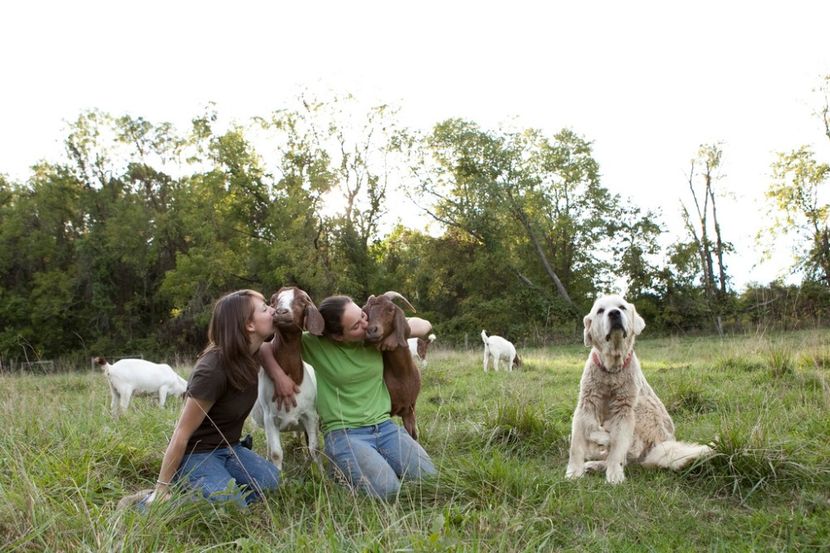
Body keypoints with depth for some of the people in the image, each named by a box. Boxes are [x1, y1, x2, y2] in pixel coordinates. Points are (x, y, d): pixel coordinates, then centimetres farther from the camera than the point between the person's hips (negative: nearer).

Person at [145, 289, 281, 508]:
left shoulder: (250, 355, -5)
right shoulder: (213, 370, -28)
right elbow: (182, 433, -21)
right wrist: (162, 488, -15)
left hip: (228, 448, 7)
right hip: (197, 454, -7)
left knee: (271, 481, -15)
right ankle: (153, 500, -8)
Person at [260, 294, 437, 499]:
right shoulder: (314, 343, -11)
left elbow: (424, 326, 7)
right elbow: (264, 347, -5)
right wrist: (279, 377, -22)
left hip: (385, 426, 4)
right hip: (343, 433, -4)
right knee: (387, 489, -26)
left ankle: (374, 461, 13)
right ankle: (344, 468, 4)